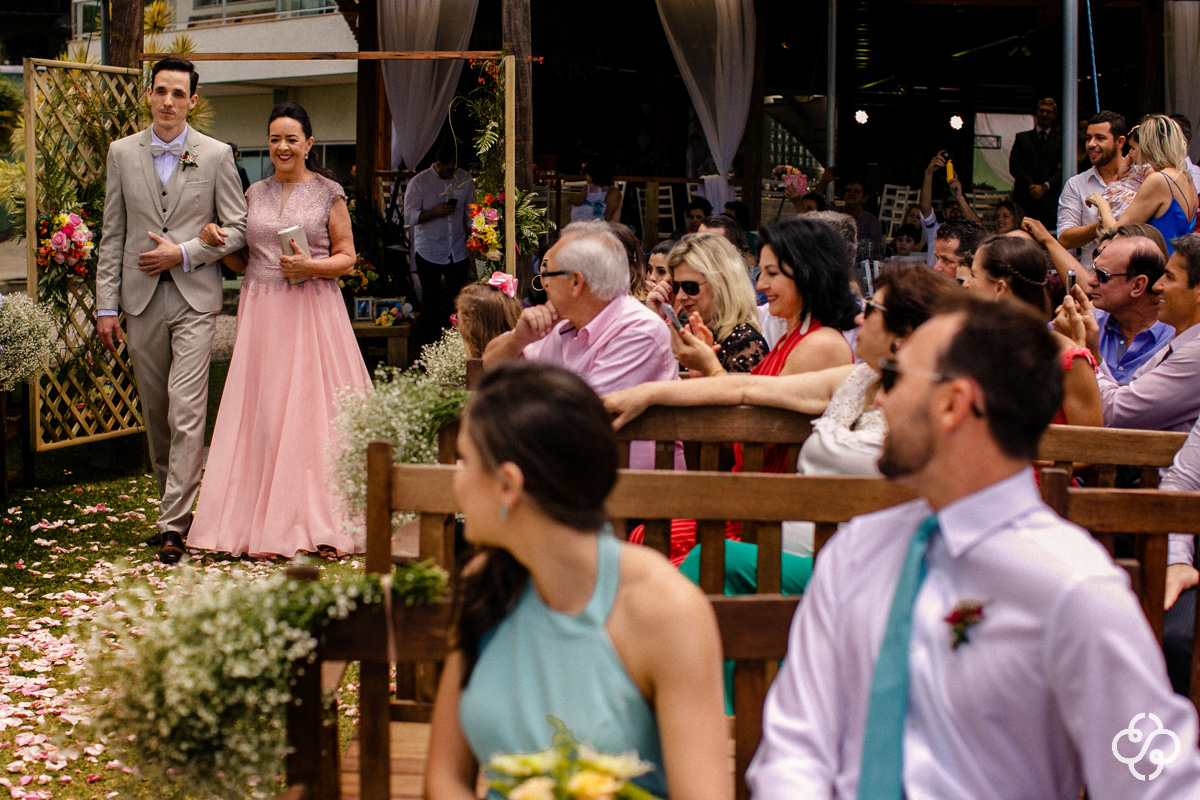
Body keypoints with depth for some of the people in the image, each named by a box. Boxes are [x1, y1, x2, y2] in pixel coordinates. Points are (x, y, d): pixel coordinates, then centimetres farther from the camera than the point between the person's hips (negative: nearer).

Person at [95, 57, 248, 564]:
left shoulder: (216, 156, 1)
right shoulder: (122, 153, 7)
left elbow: (237, 228, 2)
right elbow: (112, 236, 8)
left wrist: (183, 252, -11)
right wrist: (106, 306, 3)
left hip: (194, 299, -3)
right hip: (141, 299, 3)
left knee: (187, 412, -11)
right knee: (155, 414, 10)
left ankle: (174, 524, -10)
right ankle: (172, 500, 27)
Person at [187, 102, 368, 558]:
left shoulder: (328, 193, 3)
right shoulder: (255, 194, 14)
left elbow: (347, 257, 2)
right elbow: (245, 261, 18)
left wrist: (312, 267, -15)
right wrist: (219, 243, -1)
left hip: (313, 313, -4)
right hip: (261, 315, 4)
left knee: (312, 410, -7)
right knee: (262, 414, 0)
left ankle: (317, 523, -1)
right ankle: (263, 522, 5)